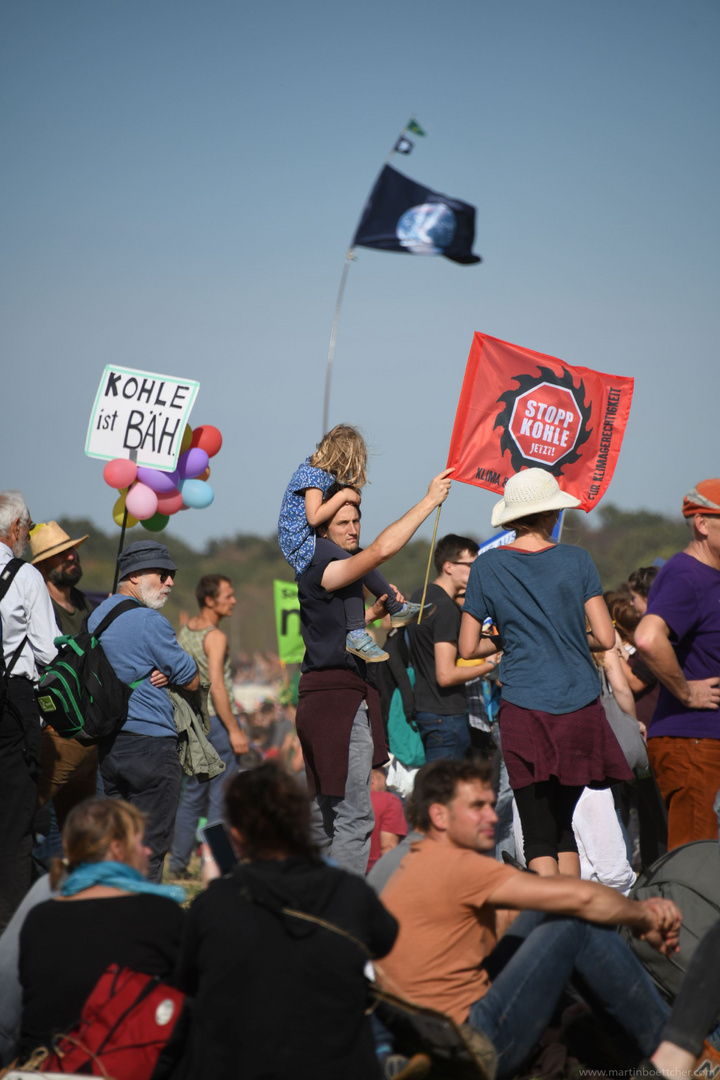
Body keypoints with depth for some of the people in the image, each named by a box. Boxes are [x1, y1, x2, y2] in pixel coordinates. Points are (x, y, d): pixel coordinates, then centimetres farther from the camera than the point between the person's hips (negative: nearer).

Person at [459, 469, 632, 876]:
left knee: (539, 833, -2)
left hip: (525, 709, -1)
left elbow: (468, 648, 5)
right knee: (563, 822, 14)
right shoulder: (576, 560, 2)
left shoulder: (487, 567, 3)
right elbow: (606, 639, 1)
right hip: (580, 706, 1)